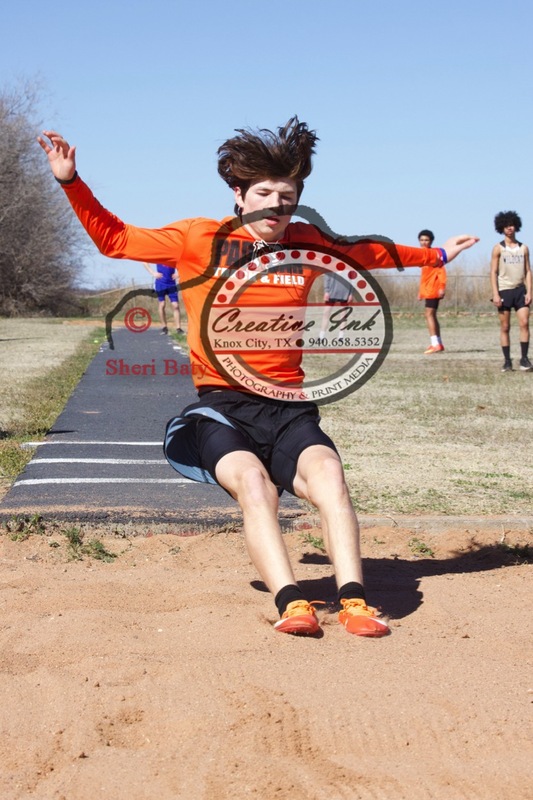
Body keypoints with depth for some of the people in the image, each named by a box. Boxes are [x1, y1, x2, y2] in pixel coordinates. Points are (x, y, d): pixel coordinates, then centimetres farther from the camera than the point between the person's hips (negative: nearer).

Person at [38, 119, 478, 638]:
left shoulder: (308, 243, 13)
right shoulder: (198, 239, 5)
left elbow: (373, 253, 31)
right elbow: (113, 238, 12)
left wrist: (436, 255, 41)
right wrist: (71, 182, 3)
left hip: (288, 407, 2)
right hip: (220, 406, -2)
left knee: (326, 471, -28)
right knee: (252, 480, -32)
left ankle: (354, 601, -34)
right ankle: (290, 603, -42)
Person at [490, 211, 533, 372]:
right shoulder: (498, 248, 1)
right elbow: (493, 272, -2)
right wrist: (495, 294, -10)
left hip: (520, 290, 2)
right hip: (504, 291, -2)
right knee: (505, 327, 1)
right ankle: (507, 361, 6)